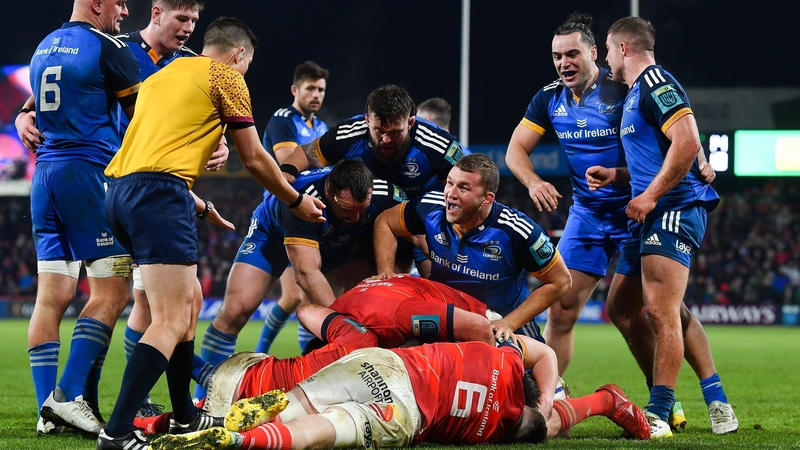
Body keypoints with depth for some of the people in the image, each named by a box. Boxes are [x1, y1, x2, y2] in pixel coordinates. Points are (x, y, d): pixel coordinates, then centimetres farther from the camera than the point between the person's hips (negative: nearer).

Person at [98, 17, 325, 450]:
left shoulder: (162, 76, 27)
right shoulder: (226, 77, 6)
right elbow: (254, 159, 9)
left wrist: (195, 203, 46)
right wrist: (297, 201, 23)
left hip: (121, 188, 9)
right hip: (159, 193, -9)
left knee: (188, 300, 22)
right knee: (172, 321, -13)